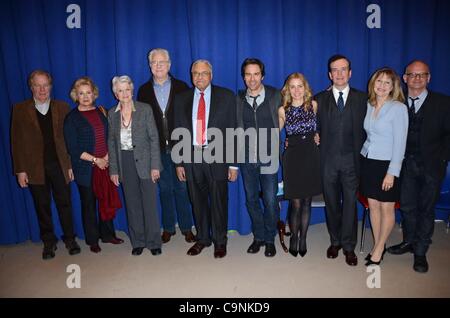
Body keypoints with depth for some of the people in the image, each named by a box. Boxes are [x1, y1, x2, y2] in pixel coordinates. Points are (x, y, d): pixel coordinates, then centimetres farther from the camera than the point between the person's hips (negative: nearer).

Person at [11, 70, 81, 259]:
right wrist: (20, 170, -4)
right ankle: (49, 242, 25)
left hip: (60, 165, 0)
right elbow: (16, 141, 2)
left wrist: (71, 165, -2)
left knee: (65, 203, 7)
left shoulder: (62, 108, 4)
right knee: (42, 206, 10)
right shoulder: (20, 110, 3)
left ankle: (70, 239, 21)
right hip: (35, 168, 0)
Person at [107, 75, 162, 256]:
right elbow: (111, 142, 8)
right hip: (124, 163, 3)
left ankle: (154, 242, 15)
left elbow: (154, 138, -5)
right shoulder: (112, 114, 6)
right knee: (132, 204, 10)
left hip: (144, 162, -3)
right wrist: (113, 170, 4)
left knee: (149, 204, 1)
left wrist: (155, 166, -11)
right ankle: (138, 242, 23)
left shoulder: (145, 109, -3)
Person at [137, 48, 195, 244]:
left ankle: (186, 228, 17)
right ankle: (168, 228, 24)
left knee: (182, 188, 4)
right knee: (164, 189, 10)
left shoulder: (181, 87, 3)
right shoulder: (144, 91, 7)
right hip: (157, 149, 2)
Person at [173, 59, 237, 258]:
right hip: (192, 157, 3)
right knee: (198, 202, 12)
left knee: (218, 201, 5)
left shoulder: (226, 96, 2)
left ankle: (220, 241, 24)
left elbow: (233, 130, -1)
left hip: (217, 156, -2)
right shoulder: (181, 99, 9)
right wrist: (179, 162, 5)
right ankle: (202, 238, 31)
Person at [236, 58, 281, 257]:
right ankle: (258, 236, 29)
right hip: (247, 158, 2)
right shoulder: (238, 99, 4)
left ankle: (270, 239, 23)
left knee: (270, 201, 2)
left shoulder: (275, 96, -2)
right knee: (251, 200, 11)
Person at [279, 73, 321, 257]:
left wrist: (315, 136, 6)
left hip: (311, 157, 2)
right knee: (296, 204, 0)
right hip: (292, 157, -1)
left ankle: (303, 239, 26)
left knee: (306, 202, 10)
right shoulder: (283, 110, 0)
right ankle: (293, 238, 23)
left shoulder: (314, 105, 3)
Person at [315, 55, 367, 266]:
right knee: (331, 203, 11)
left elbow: (365, 129, 3)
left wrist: (361, 156, -3)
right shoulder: (320, 99, 7)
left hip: (351, 159, -1)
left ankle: (348, 246, 16)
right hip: (328, 160, 1)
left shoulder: (362, 98, 6)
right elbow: (316, 129, 5)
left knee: (350, 203, 3)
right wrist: (318, 150, -5)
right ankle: (335, 241, 27)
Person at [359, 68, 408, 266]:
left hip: (386, 164, -5)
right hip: (367, 161, 5)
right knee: (373, 206, 11)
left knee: (387, 208, 5)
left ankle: (379, 249, 19)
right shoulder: (368, 106, 6)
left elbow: (400, 142, -12)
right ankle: (377, 245, 25)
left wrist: (392, 172, -15)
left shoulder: (398, 108, -10)